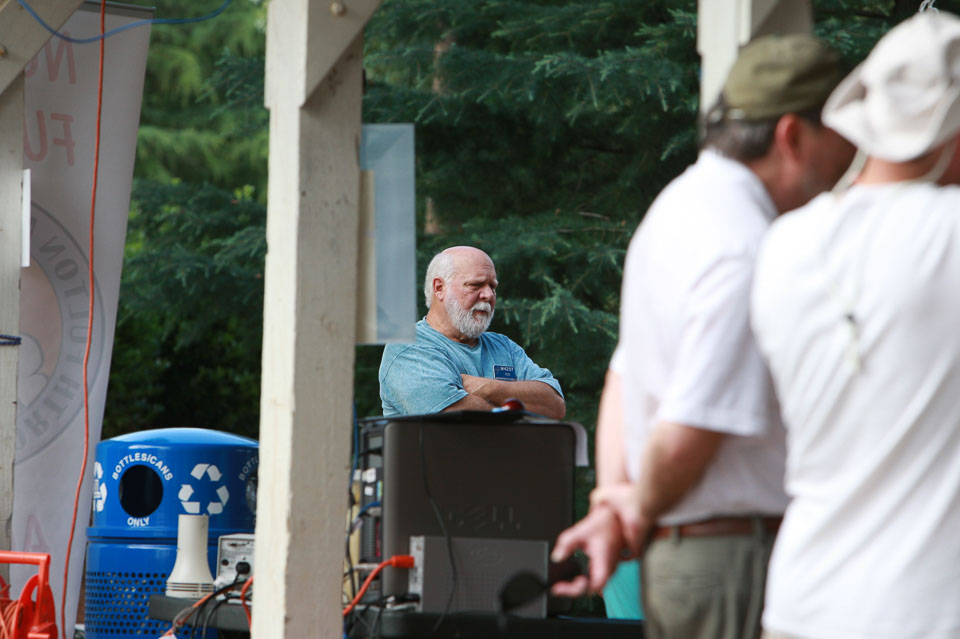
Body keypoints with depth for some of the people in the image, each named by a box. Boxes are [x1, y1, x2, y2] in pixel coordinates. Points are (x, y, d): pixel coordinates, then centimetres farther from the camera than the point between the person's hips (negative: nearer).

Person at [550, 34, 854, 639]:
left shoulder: (678, 205, 14)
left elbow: (627, 374, 19)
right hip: (739, 555, -10)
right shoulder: (745, 251, -19)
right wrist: (641, 512, -3)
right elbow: (689, 433, -22)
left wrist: (614, 497, 9)